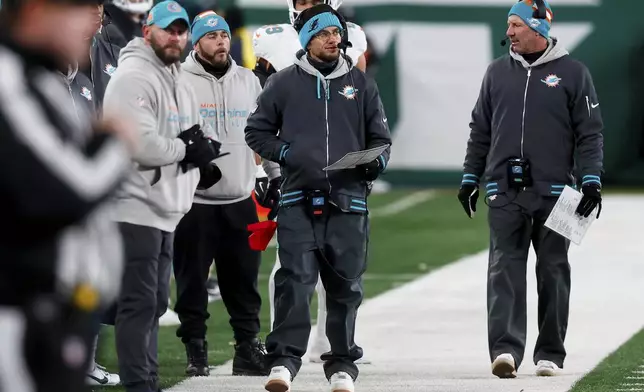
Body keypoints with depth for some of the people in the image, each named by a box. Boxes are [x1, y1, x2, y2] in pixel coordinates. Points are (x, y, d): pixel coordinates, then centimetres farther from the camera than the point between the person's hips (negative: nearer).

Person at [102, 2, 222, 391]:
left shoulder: (180, 84, 19)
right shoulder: (134, 78, -12)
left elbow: (200, 144, 21)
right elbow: (140, 145, -23)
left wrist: (201, 149, -3)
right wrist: (186, 149, -10)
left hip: (166, 211, 10)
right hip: (136, 209, -10)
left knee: (155, 303, 14)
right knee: (139, 303, -9)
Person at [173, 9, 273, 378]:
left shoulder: (248, 81, 11)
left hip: (241, 200, 4)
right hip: (194, 200, -4)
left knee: (244, 282, 8)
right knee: (192, 282, 0)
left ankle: (249, 350, 14)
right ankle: (196, 353, 8)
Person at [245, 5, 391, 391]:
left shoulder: (361, 84, 13)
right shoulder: (284, 84, 7)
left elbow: (380, 138, 19)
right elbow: (257, 131, 13)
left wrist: (375, 161, -3)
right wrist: (286, 154, -4)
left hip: (348, 202, 2)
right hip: (298, 201, -2)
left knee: (345, 287, 5)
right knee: (295, 280, -14)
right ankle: (284, 359, -15)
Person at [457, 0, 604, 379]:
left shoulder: (572, 73, 2)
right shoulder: (498, 72, 11)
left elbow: (590, 131, 1)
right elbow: (480, 130, 17)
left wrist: (592, 179, -7)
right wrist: (471, 178, 13)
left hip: (553, 190, -2)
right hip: (504, 190, 2)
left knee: (553, 271, 5)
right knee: (505, 268, -9)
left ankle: (550, 353, 12)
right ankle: (506, 348, -17)